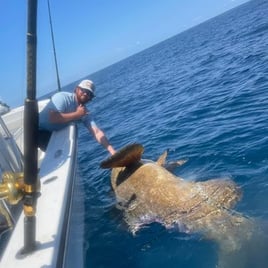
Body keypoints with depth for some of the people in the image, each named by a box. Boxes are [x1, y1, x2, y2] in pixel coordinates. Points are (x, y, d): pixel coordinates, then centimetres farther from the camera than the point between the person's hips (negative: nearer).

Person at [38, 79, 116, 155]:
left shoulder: (85, 112, -3)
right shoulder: (62, 97, -20)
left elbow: (97, 132, -9)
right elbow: (53, 118, -36)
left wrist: (112, 151, -19)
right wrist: (77, 114, -26)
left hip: (52, 135, 8)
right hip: (39, 131, -7)